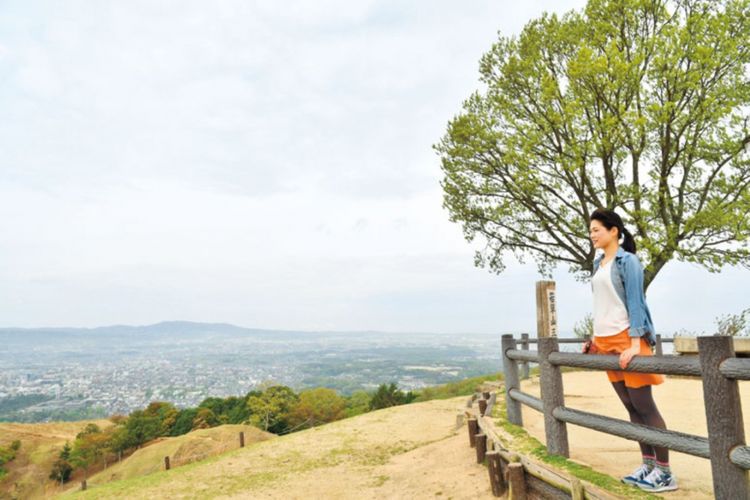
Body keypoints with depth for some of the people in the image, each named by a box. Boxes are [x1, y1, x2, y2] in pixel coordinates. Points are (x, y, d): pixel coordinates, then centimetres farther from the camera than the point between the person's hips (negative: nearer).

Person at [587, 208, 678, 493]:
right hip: (605, 340, 7)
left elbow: (635, 302, -14)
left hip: (626, 338, -7)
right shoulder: (598, 263, 13)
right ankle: (648, 464, 20)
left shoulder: (628, 260, -8)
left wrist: (635, 344, -20)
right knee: (631, 407, 11)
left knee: (644, 406, -2)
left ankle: (665, 472, 7)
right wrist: (596, 337, 19)